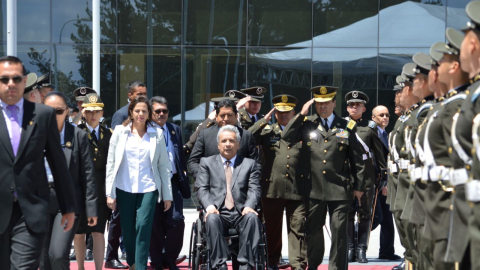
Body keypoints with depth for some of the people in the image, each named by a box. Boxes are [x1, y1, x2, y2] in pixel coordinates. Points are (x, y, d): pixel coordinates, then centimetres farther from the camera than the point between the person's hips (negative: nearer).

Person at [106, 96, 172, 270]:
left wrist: (167, 195, 3)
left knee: (143, 228, -13)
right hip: (124, 189, 1)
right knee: (127, 230, 5)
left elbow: (163, 166, 6)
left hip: (148, 189, -1)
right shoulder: (120, 132, 5)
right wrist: (110, 193, -2)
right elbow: (111, 163, 3)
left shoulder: (157, 134, 5)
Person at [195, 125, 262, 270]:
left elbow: (254, 190, 5)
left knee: (252, 217, -33)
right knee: (212, 219, -34)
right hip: (218, 212, 0)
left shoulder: (250, 164, 17)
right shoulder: (207, 162, 17)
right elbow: (201, 189, 5)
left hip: (241, 213, 1)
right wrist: (209, 206, -16)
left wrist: (249, 206, -17)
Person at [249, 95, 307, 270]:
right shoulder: (267, 131, 10)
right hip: (272, 188, 0)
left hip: (297, 189, 0)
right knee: (272, 228, 10)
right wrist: (264, 120, -3)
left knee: (298, 228, -3)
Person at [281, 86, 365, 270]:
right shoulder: (306, 124, 7)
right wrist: (301, 114, -8)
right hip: (313, 187, 1)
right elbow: (286, 137, -8)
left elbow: (356, 159, 6)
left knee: (339, 232, -1)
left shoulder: (347, 127, 5)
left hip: (340, 188, -1)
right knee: (313, 230, 13)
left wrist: (359, 185, 4)